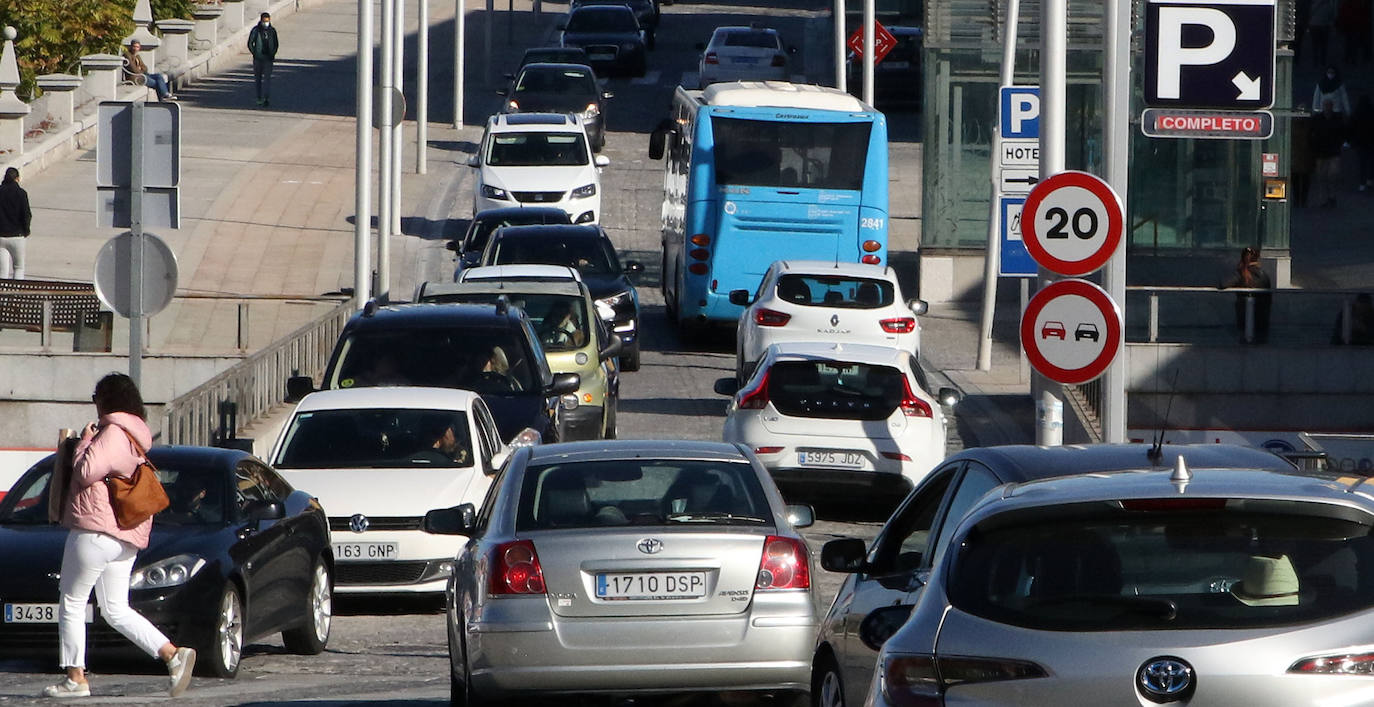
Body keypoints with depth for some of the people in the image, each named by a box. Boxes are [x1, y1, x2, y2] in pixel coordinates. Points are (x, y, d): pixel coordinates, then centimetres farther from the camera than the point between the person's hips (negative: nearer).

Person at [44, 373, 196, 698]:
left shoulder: (113, 433, -14)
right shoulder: (137, 437, 17)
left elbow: (86, 472, -21)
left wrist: (85, 442, -4)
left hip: (95, 530, -10)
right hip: (126, 538, 10)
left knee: (71, 602, 2)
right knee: (116, 611, 12)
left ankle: (75, 677, 3)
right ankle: (174, 655, -2)